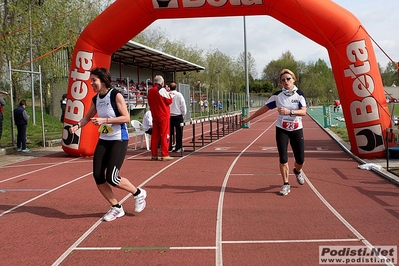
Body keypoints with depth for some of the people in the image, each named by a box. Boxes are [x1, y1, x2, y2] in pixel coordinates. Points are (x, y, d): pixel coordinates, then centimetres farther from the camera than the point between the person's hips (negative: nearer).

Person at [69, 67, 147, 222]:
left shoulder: (116, 95, -12)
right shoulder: (95, 99, 8)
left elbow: (126, 117, -18)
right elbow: (88, 117, 19)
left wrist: (105, 120, -24)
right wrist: (77, 126, 0)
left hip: (119, 140, -7)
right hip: (103, 140, 7)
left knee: (111, 178, -12)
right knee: (98, 176, -1)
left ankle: (138, 193, 15)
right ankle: (116, 208, 16)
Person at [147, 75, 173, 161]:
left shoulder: (150, 91, 10)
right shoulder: (162, 90, -9)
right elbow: (169, 101, -7)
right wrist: (169, 94, 9)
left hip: (155, 116, 6)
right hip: (164, 116, -6)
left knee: (155, 135, 9)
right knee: (165, 135, -4)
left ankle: (154, 155, 11)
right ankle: (164, 155, -5)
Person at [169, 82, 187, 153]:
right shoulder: (179, 95, -7)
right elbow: (183, 106, -5)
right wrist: (183, 114, 6)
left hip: (169, 116, 3)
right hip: (178, 116, -3)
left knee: (170, 132, 8)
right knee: (179, 132, 2)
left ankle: (169, 147, 11)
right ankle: (178, 147, 2)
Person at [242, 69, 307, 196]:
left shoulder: (299, 94, -5)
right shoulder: (278, 95, -2)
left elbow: (303, 112, -18)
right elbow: (264, 108, 4)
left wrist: (289, 111, -34)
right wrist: (249, 118, 4)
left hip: (297, 130, 0)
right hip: (282, 129, 0)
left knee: (300, 160, 2)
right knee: (283, 159, -6)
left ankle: (297, 171, 37)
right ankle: (286, 184, 9)